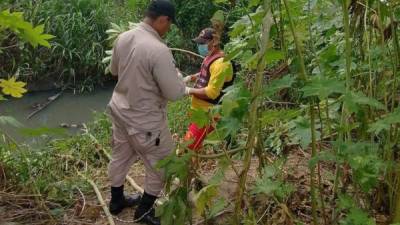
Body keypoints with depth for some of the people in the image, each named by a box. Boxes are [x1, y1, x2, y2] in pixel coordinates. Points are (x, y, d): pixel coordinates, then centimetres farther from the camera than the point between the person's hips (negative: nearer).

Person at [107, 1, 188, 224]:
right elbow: (174, 93, -23)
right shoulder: (159, 49, -29)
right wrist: (178, 77, -3)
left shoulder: (123, 37, -5)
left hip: (119, 109, 8)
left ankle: (117, 200, 45)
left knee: (121, 156, 25)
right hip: (144, 119, -8)